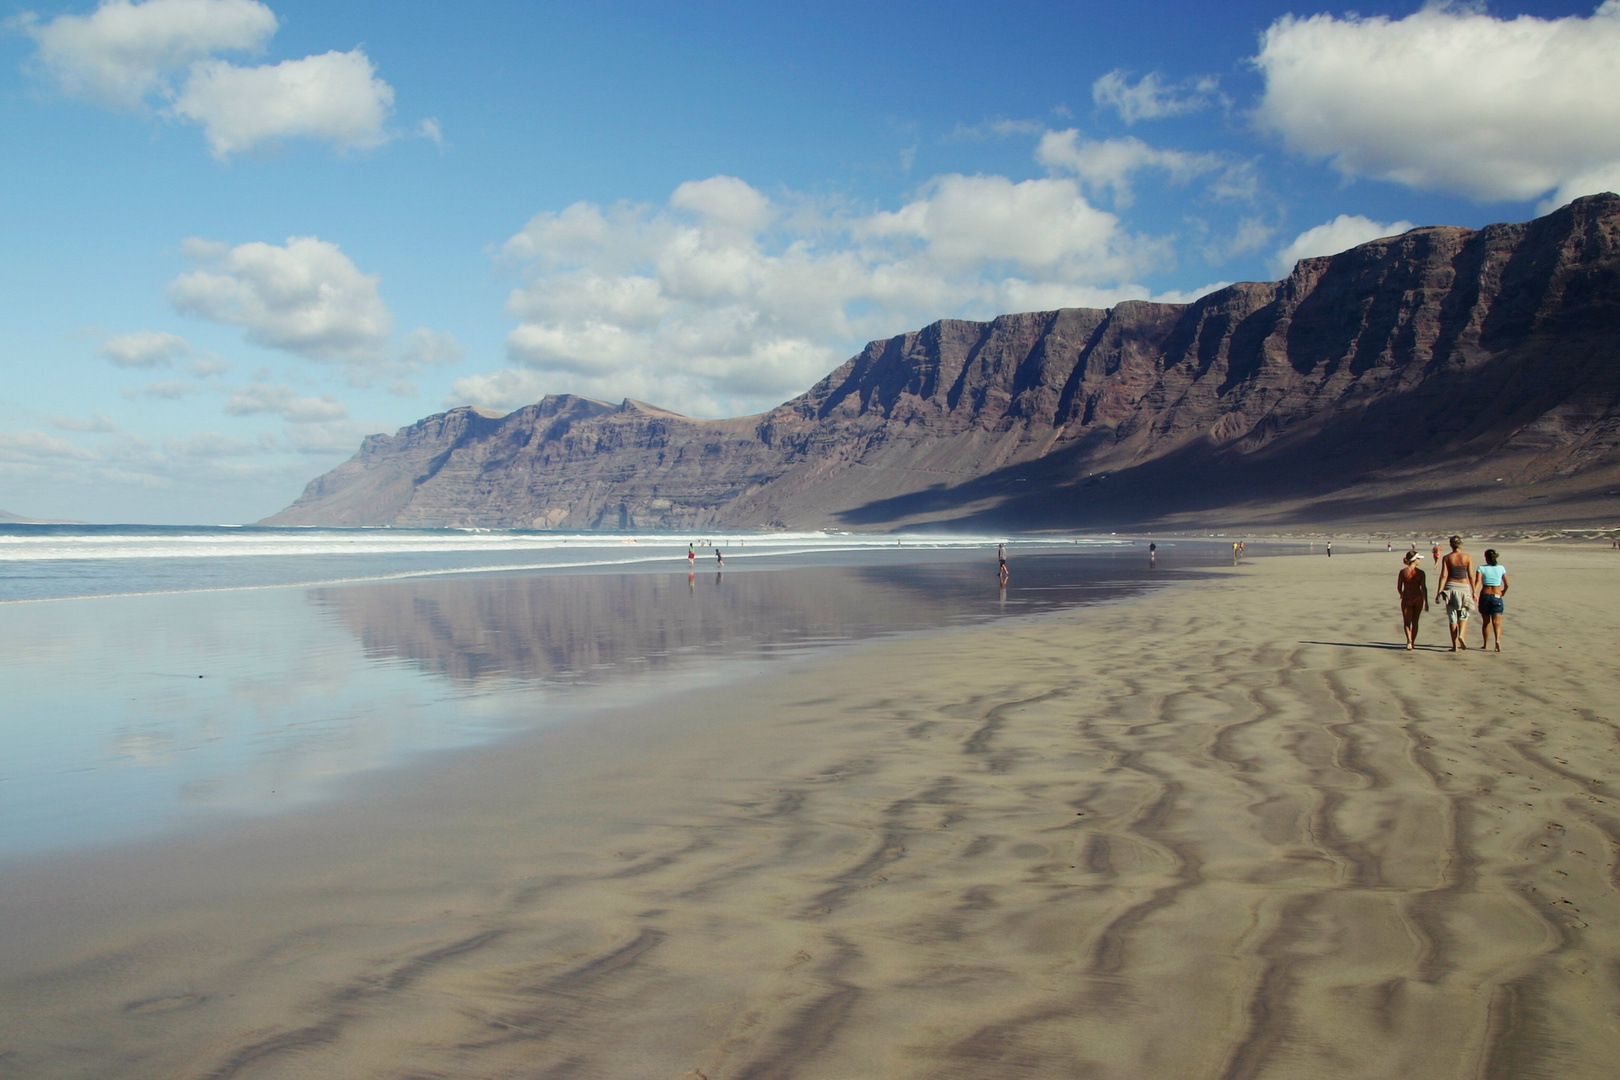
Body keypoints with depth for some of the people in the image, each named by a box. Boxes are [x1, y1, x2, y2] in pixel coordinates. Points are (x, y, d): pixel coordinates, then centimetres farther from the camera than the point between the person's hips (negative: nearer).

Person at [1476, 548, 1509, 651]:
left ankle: (1485, 644, 21)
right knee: (1496, 621, -5)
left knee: (1486, 622, 14)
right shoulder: (1501, 568, 4)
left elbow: (1478, 582, -17)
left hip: (1485, 595, 0)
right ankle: (1498, 640, -30)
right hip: (1497, 596, 0)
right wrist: (1503, 592, 25)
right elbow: (1507, 584, 6)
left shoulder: (1482, 568, -2)